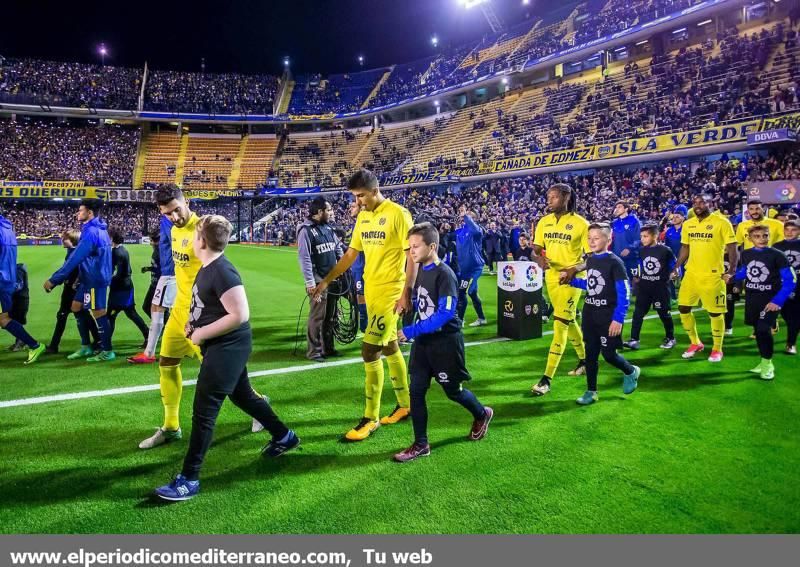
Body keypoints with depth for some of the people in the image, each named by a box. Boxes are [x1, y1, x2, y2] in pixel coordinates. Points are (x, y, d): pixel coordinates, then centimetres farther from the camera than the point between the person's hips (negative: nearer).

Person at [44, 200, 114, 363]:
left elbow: (74, 259, -21)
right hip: (91, 277, 10)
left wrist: (54, 280, -18)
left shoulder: (91, 232, -19)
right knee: (76, 307, 16)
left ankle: (107, 352, 6)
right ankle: (86, 346, 23)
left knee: (99, 313, -3)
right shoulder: (98, 229, 12)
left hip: (95, 278, -10)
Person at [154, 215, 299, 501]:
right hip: (223, 347, 11)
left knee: (203, 411, -5)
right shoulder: (207, 268, 8)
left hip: (227, 348, -11)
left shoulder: (222, 272, -23)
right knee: (243, 396, 23)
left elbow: (240, 315, -27)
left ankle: (189, 480, 6)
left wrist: (202, 334, -19)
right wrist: (193, 323, 5)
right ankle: (284, 437, 40)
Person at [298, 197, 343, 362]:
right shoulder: (306, 230, -11)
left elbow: (338, 250, 21)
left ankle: (327, 348, 23)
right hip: (319, 280, -7)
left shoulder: (328, 228, 12)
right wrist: (310, 282, -20)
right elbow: (304, 258, -15)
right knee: (317, 316, -6)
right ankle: (313, 351, 4)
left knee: (330, 315, 12)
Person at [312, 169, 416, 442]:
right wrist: (326, 281, 14)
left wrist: (407, 292, -19)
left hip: (390, 294, -8)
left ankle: (371, 418, 4)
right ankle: (404, 405, 31)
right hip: (371, 293, 8)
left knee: (369, 352, -9)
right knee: (390, 349, 16)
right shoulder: (363, 217, 10)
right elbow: (351, 253, 16)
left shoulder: (398, 214, -12)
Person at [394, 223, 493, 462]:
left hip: (445, 341, -7)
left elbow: (446, 313, -26)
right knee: (416, 391, 2)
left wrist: (413, 330, -26)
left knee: (453, 391, 10)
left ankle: (482, 415, 39)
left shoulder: (444, 274, -20)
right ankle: (421, 444, 13)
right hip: (424, 340, 7)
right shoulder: (421, 270, 4)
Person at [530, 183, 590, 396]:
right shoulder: (544, 222, 5)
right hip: (551, 278, 6)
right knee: (568, 321, 20)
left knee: (560, 325, -11)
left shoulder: (580, 223, -9)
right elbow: (535, 250, 7)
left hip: (571, 278, -6)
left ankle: (546, 379, -9)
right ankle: (584, 360, 41)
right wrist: (539, 259, -16)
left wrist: (575, 269, -24)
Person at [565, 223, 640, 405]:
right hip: (589, 313, 6)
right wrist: (571, 280, 7)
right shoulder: (590, 260, 6)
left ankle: (631, 372, 31)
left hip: (608, 315, -6)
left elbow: (624, 292, -17)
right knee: (590, 353, 8)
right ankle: (591, 391, 17)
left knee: (609, 354, 0)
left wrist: (618, 319, -21)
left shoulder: (614, 262, -15)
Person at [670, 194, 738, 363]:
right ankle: (695, 343, 26)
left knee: (715, 313, 2)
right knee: (683, 308, 6)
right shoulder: (688, 224, 8)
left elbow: (732, 248, -8)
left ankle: (717, 349, 20)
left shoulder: (721, 222, -8)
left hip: (713, 275, -5)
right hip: (691, 274, 5)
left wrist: (732, 270, -19)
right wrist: (677, 267, 8)